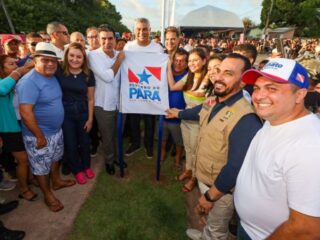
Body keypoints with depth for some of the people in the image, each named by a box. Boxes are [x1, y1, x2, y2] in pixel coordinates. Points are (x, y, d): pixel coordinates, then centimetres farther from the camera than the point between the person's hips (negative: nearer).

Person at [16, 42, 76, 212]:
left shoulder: (52, 77, 3)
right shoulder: (29, 82, -24)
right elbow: (25, 112, -27)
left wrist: (55, 128, 16)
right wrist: (40, 136, -22)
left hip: (56, 130, 8)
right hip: (38, 134, -8)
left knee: (55, 158, 26)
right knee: (41, 166, 11)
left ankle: (56, 181, 49)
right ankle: (48, 195, 30)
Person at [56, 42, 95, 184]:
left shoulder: (88, 74, -6)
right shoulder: (59, 71, -11)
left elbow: (90, 99, -1)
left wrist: (90, 119, 0)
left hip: (83, 112, 2)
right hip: (65, 112, -1)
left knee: (84, 141, 16)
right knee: (70, 143, 11)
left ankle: (86, 166, 41)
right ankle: (77, 170, 34)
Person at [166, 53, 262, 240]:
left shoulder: (245, 119, -33)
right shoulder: (212, 102, -5)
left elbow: (235, 168, -30)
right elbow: (198, 111, 19)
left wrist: (210, 196, -20)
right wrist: (178, 113, 37)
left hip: (221, 189, -7)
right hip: (203, 177, 7)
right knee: (211, 221, 34)